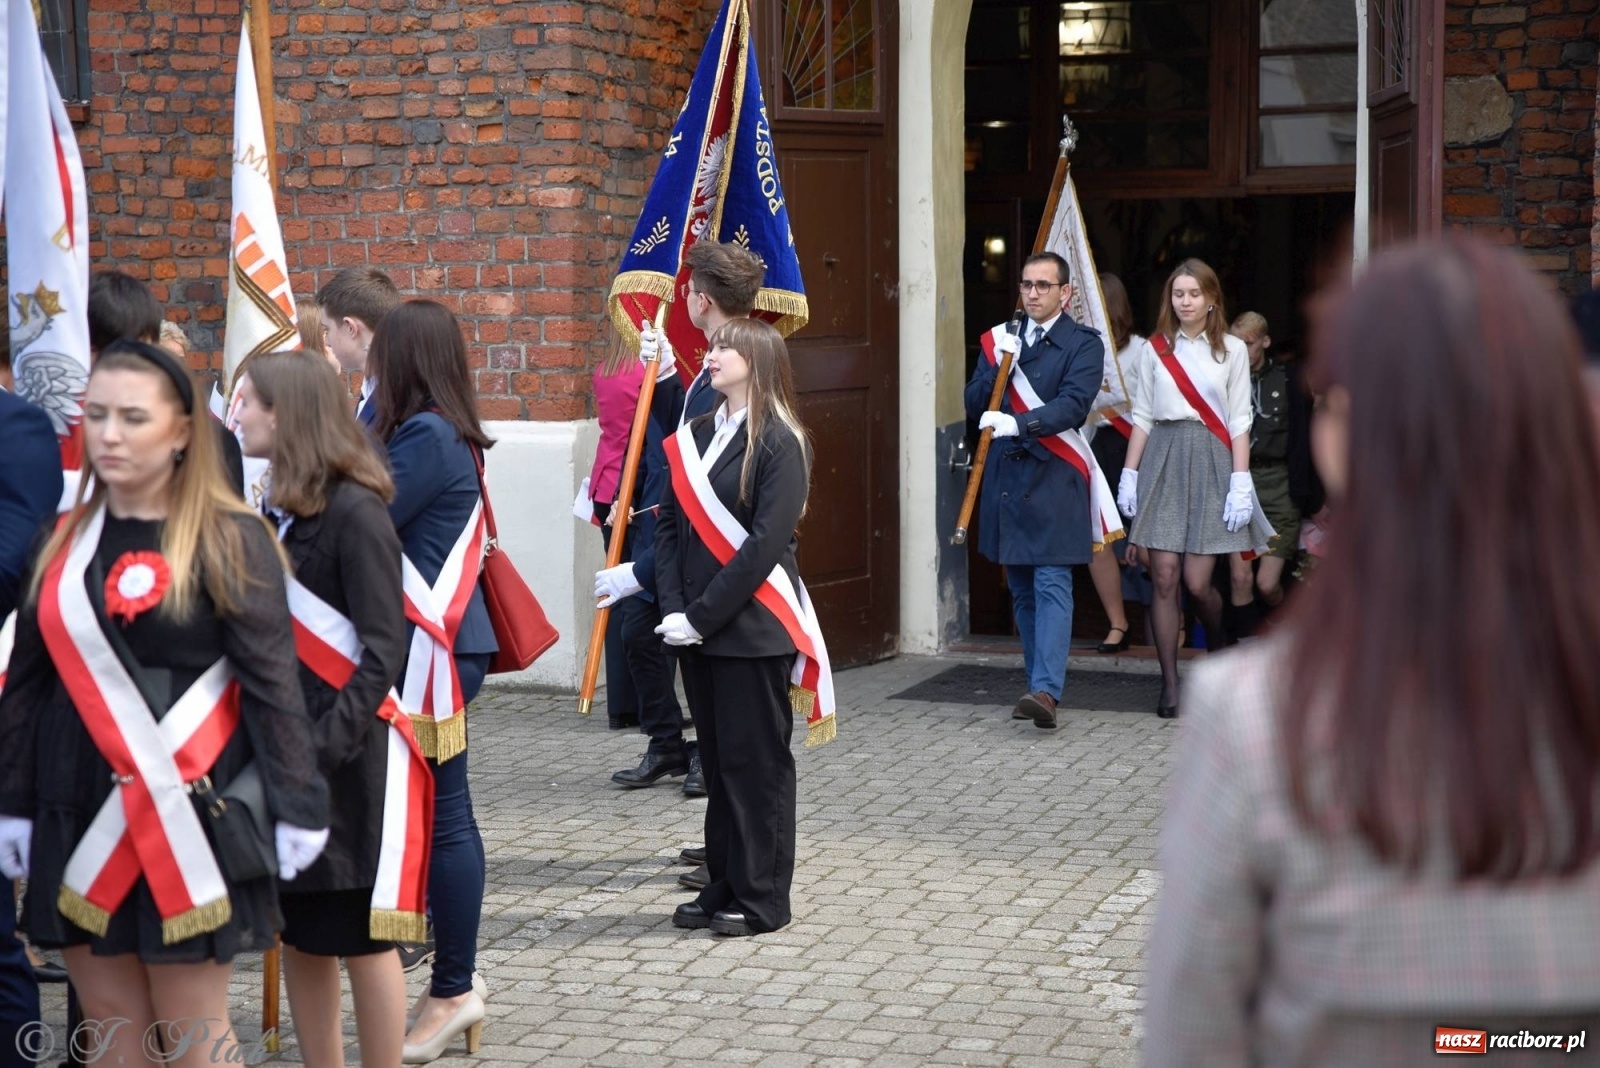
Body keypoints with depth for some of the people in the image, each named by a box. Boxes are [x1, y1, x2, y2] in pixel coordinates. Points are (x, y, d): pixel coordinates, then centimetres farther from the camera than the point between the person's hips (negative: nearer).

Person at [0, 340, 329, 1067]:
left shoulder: (228, 538, -6)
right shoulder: (62, 541, 10)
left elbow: (272, 680, -9)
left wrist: (296, 806, -11)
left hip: (186, 821, -5)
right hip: (79, 822, 5)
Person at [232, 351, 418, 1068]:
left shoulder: (355, 511, -14)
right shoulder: (275, 511, 10)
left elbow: (384, 647, -17)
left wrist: (326, 745, -24)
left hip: (349, 757, -7)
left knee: (360, 936, 1)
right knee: (299, 932, 12)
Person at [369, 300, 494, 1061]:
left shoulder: (426, 436, -16)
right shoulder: (441, 433, 13)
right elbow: (386, 517, 11)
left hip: (430, 655, -10)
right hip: (427, 649, 10)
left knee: (440, 816, -3)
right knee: (439, 813, 13)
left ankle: (453, 990, 5)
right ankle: (455, 980, 21)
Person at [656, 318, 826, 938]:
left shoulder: (779, 443, -10)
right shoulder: (695, 437, 10)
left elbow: (764, 544, -17)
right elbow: (669, 525, 8)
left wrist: (703, 615, -18)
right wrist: (674, 608, -5)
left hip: (752, 630, -7)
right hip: (697, 630, 7)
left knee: (756, 763, 1)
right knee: (717, 760, 14)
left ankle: (762, 897, 10)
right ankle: (724, 886, 24)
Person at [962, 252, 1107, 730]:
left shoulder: (1083, 344, -1)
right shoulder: (998, 340, 14)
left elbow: (1073, 404, -15)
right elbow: (973, 406, 8)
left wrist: (1018, 424, -28)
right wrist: (1000, 364, -8)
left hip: (1054, 480, -5)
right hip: (1007, 479, 6)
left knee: (1052, 585, -13)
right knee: (1021, 591, 9)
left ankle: (1045, 691, -22)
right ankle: (1040, 685, 16)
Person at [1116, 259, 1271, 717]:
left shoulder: (1232, 350, 6)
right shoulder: (1155, 349, 10)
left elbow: (1238, 421, 2)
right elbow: (1142, 416, 11)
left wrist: (1240, 482, -5)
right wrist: (1129, 474, 4)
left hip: (1210, 461, -2)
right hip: (1162, 460, 2)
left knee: (1197, 582, -6)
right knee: (1164, 578, -5)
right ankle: (1169, 685, 2)